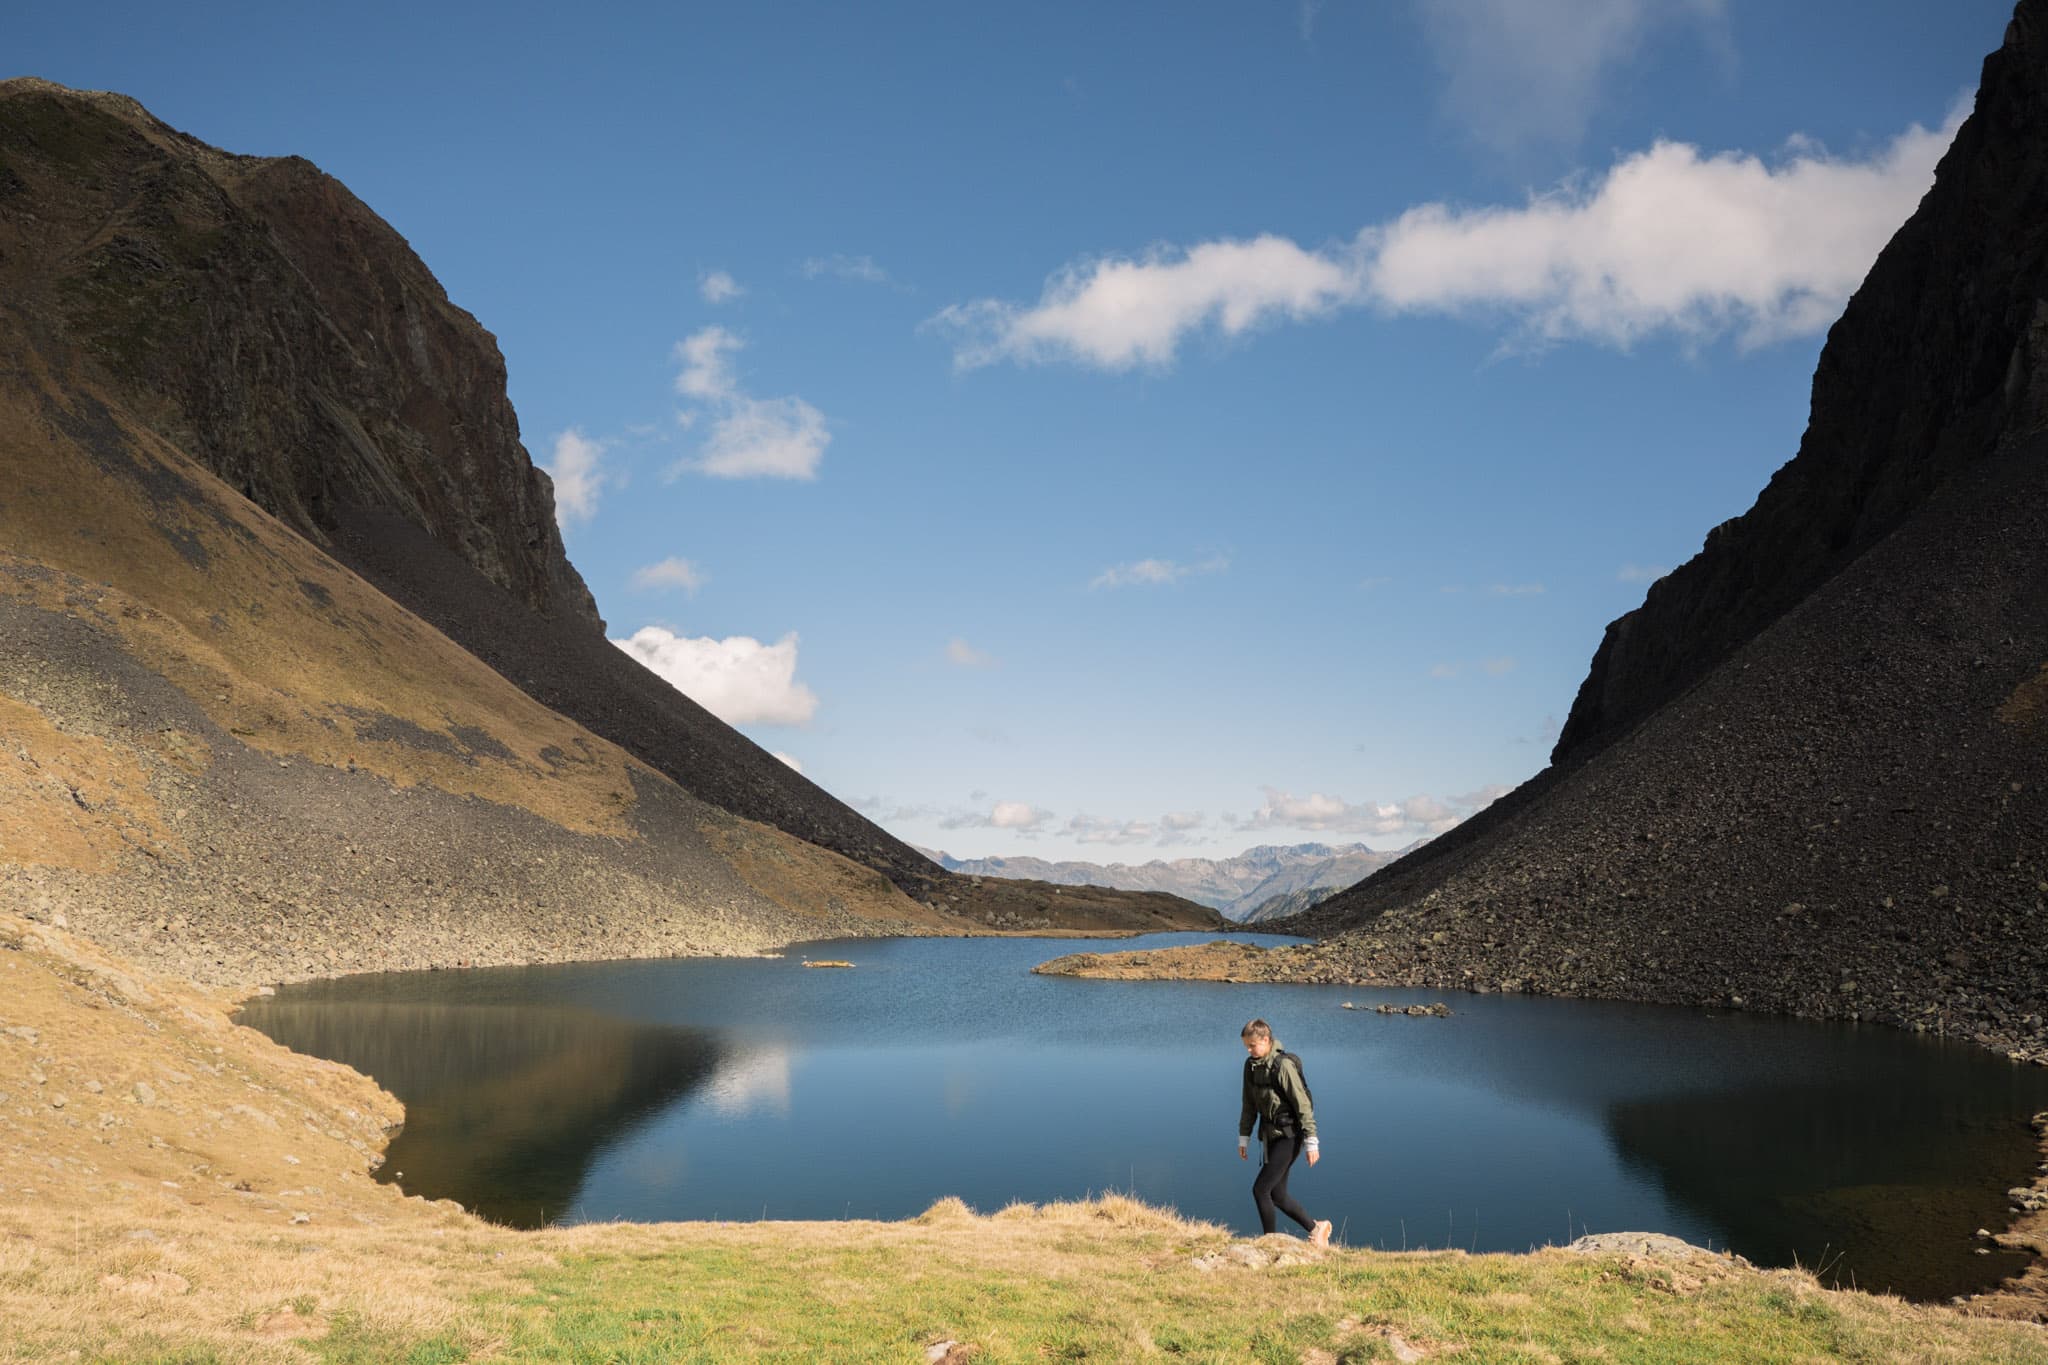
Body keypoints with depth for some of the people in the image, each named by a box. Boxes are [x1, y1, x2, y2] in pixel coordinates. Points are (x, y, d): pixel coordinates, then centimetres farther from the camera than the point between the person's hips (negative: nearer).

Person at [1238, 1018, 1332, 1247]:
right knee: (1277, 1195, 11)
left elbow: (1303, 1105, -18)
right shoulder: (1251, 1065, 4)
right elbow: (1249, 1105, 14)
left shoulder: (1283, 1065, -20)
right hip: (1272, 1136, 8)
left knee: (1260, 1189, -12)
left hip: (1289, 1136, -8)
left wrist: (1311, 1142, -17)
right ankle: (1316, 1228, 29)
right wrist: (1243, 1138, 14)